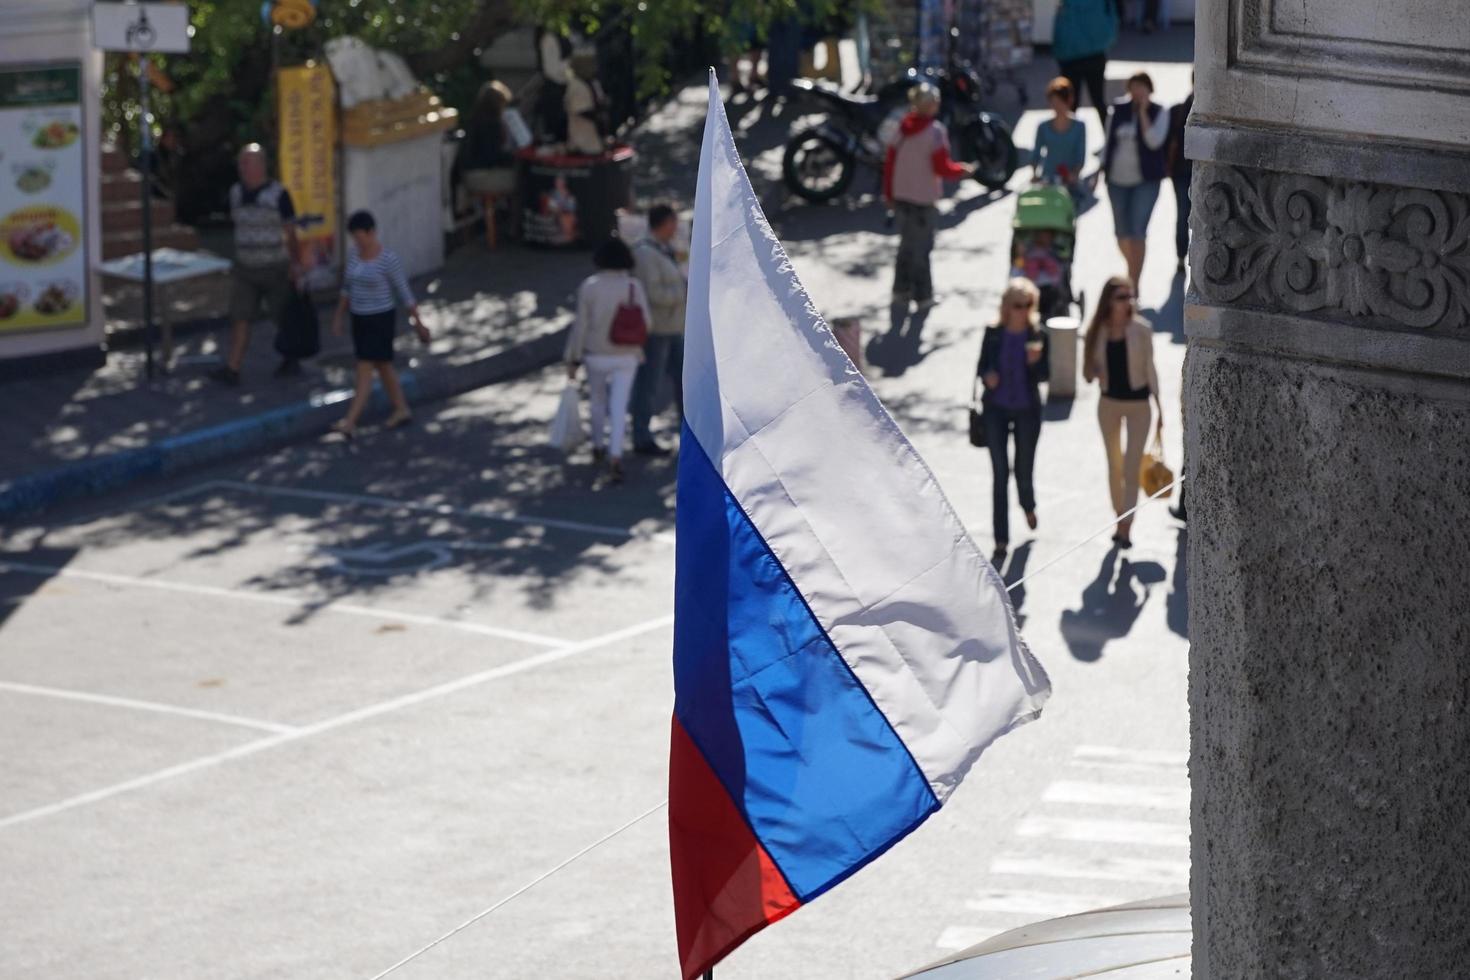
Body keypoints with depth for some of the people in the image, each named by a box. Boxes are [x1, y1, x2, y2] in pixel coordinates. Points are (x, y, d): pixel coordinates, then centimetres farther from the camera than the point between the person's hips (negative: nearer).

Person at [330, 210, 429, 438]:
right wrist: (338, 317, 14)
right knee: (383, 367, 17)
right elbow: (347, 288, 13)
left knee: (365, 370, -9)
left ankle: (350, 423, -11)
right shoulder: (354, 254, 2)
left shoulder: (388, 259, -18)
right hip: (360, 318, 7)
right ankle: (402, 410, 32)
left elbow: (404, 293, -12)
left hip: (381, 319, -7)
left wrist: (418, 323, -7)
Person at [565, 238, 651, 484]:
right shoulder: (634, 286, -10)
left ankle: (598, 448, 40)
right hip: (625, 356, -1)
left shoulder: (588, 286, -11)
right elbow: (646, 322, -4)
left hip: (596, 355, 1)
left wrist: (573, 359, -2)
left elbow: (580, 325, -9)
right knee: (619, 408, -1)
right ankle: (615, 458, -16)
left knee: (598, 400, 24)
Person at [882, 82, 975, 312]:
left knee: (907, 244, 20)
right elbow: (942, 168, -18)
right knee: (921, 247, 4)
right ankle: (922, 296, 12)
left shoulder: (903, 127, 2)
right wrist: (963, 170, 1)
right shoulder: (935, 131, -17)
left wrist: (889, 194, 17)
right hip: (923, 199, -6)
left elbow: (889, 161, 7)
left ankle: (901, 290, 25)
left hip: (901, 196, 6)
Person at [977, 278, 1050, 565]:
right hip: (996, 410, 0)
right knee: (1000, 474, 0)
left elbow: (1044, 375, -5)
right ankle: (1001, 541, 5)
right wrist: (986, 376, -20)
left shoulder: (1037, 336, -8)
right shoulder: (993, 334, -5)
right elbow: (981, 367, 3)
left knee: (1023, 471, 9)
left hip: (1027, 411, 0)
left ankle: (1028, 505, 47)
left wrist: (1035, 361, -27)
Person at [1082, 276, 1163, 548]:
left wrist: (1159, 407, -2)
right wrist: (1096, 373, -19)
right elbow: (1090, 369, 5)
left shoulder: (1141, 329, -11)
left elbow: (1149, 368, -3)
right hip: (1109, 402, 3)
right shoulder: (1098, 331, -5)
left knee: (1131, 467, -6)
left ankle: (1126, 528, -4)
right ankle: (1120, 521, 27)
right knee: (1114, 464, 14)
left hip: (1138, 403, -3)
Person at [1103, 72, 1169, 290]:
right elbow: (1109, 140, 14)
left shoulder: (1158, 113, -4)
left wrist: (1143, 112, -18)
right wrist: (1103, 168, 12)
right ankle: (1132, 267, 38)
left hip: (1145, 181, -4)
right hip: (1117, 179, 4)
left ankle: (1134, 283, -11)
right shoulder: (1118, 110, 6)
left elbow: (1154, 141, -19)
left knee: (1138, 232, -12)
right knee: (1122, 231, 12)